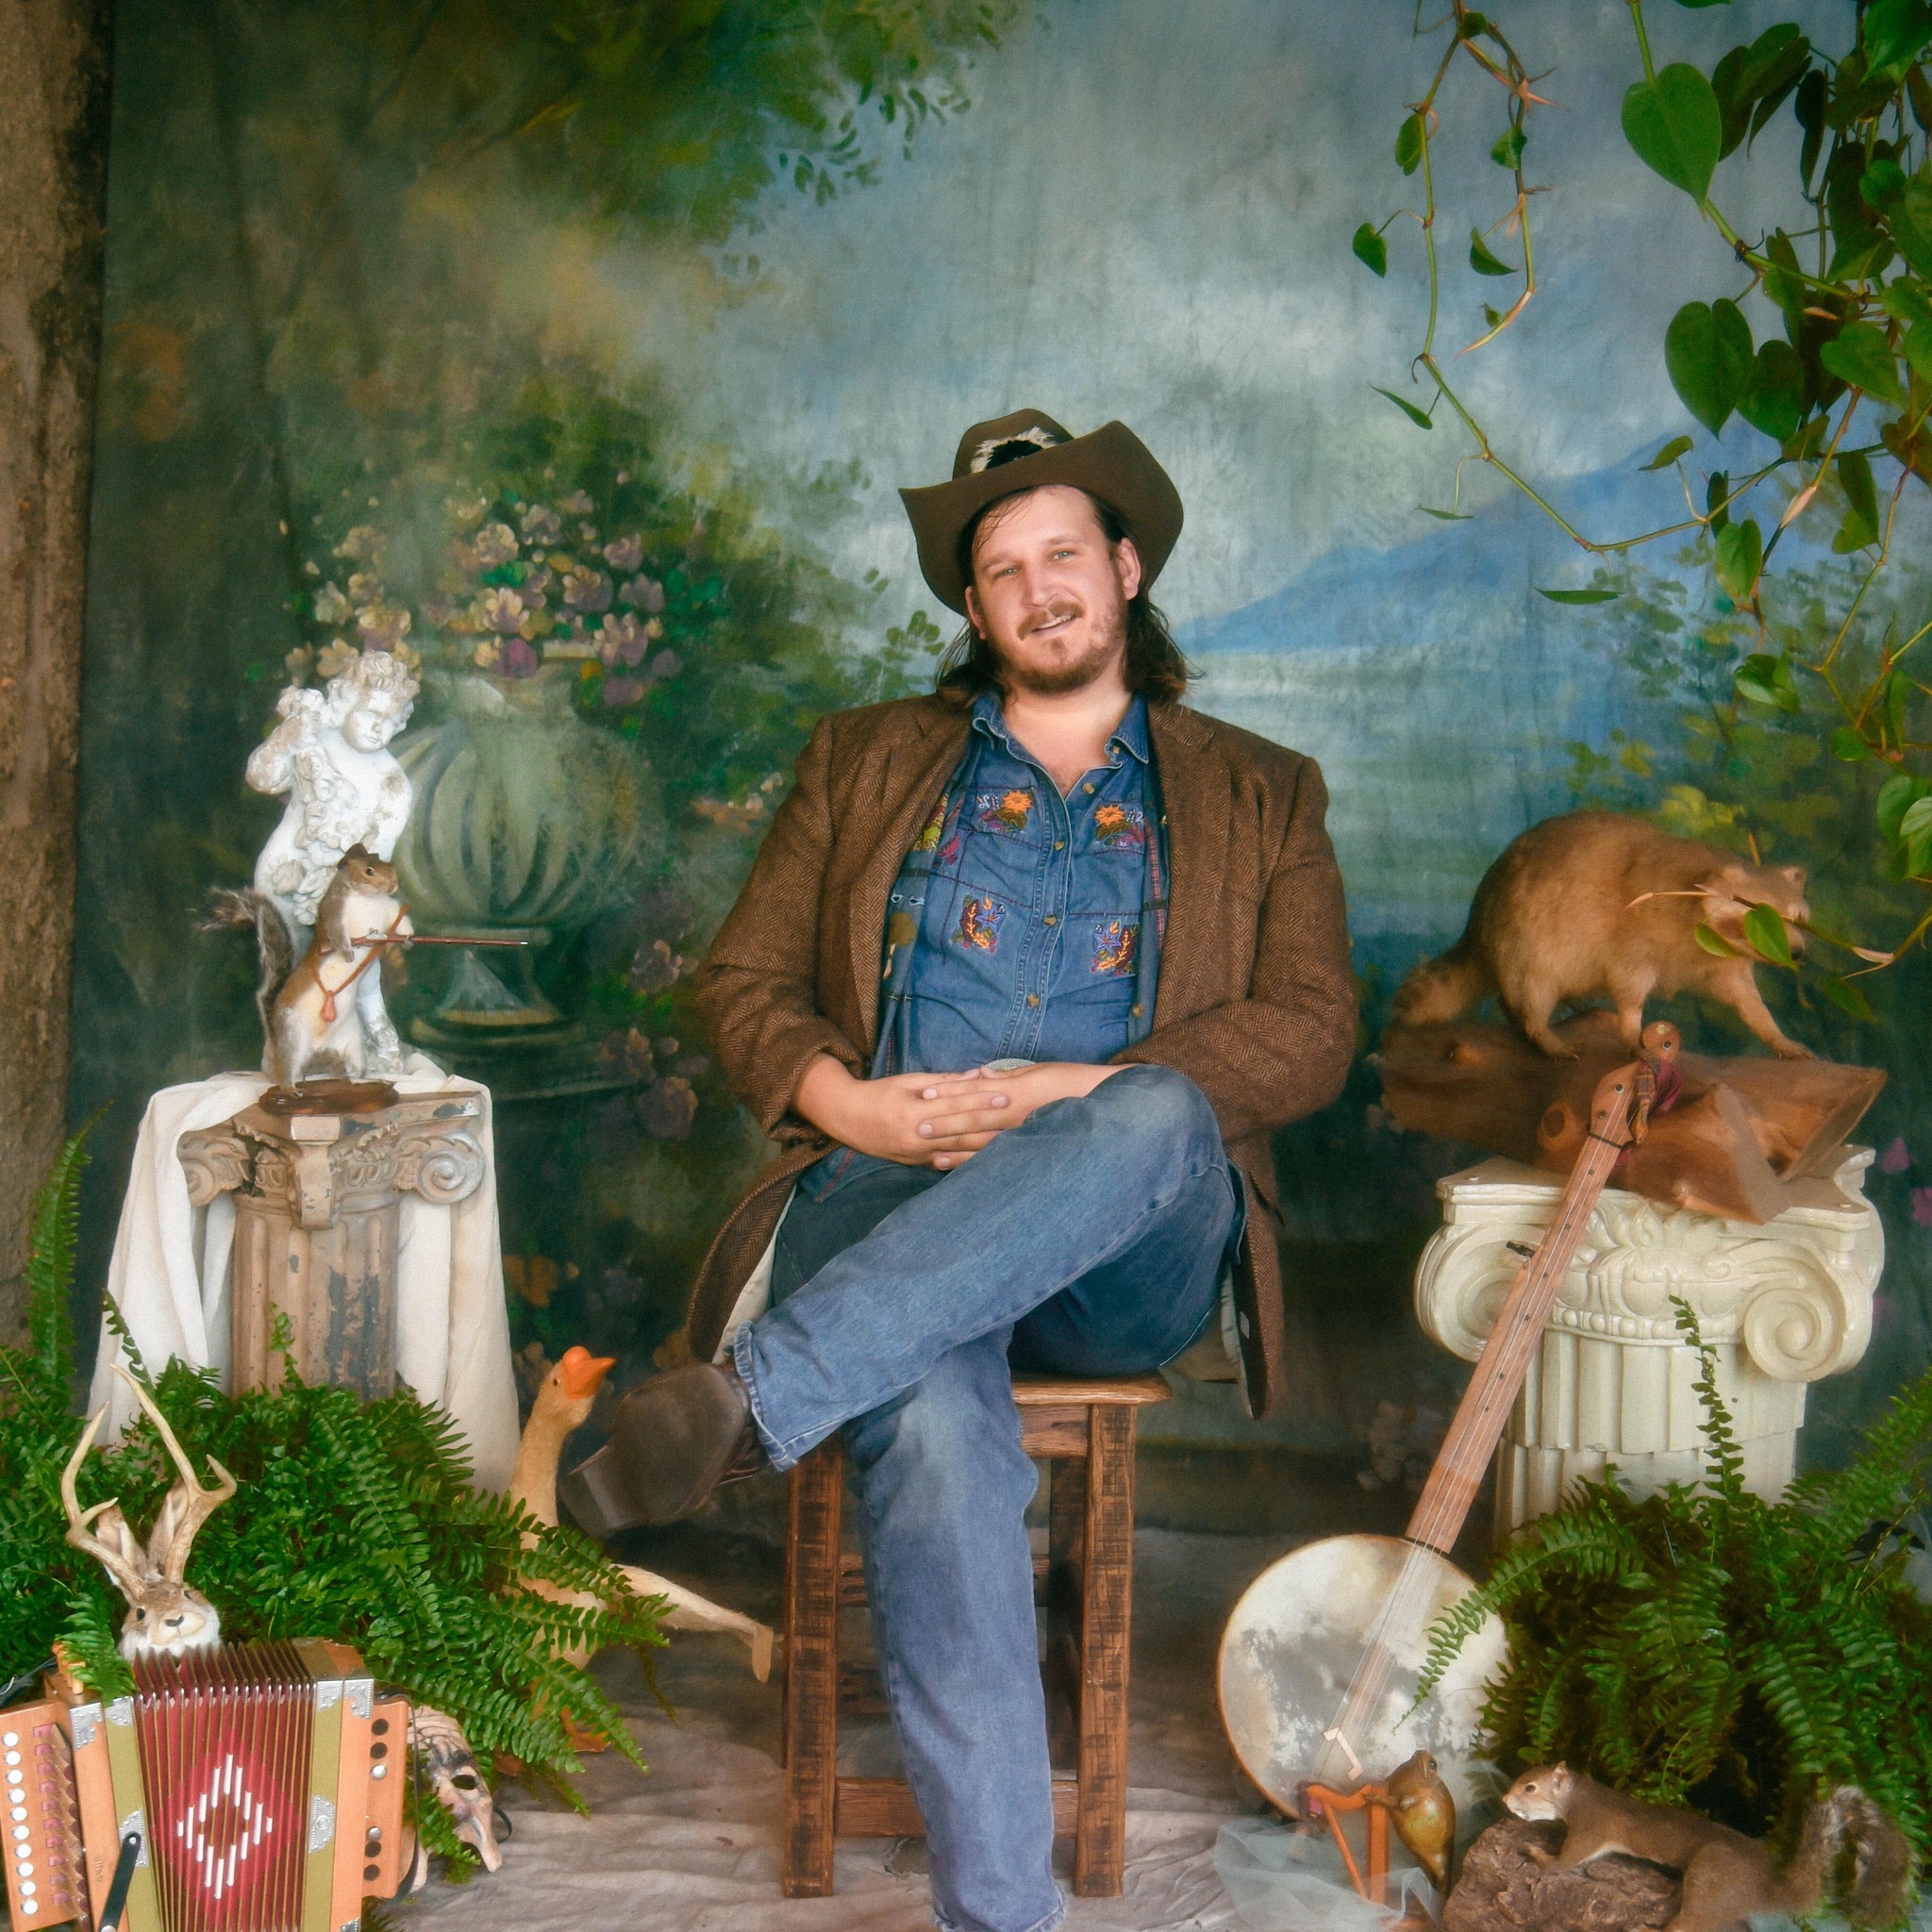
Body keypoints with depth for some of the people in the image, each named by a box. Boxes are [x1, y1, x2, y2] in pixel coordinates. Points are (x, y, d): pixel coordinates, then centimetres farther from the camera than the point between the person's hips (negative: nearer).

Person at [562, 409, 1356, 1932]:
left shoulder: (1256, 795, 19)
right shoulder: (865, 762, 23)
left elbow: (1312, 1033, 4)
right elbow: (744, 979, 16)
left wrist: (1077, 1096, -11)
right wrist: (844, 1104, -7)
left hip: (1133, 1249, 0)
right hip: (887, 1195, 0)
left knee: (1156, 1115, -37)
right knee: (932, 1420, -35)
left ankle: (751, 1396, -42)